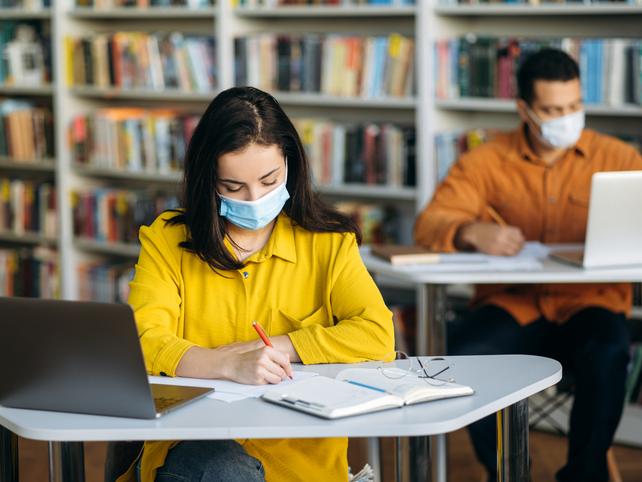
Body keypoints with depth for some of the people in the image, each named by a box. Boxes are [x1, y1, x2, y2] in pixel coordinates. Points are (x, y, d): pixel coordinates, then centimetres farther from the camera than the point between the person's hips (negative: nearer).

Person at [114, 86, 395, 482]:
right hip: (192, 446, 0)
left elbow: (377, 335, -3)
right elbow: (145, 342, -9)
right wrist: (230, 365, -27)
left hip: (300, 450, 0)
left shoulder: (329, 242, 9)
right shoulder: (166, 241, 6)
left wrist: (276, 346, -9)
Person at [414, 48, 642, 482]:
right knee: (462, 351, -30)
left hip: (588, 303, 0)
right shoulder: (487, 161, 3)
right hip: (512, 303, 0)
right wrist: (472, 232, -29)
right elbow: (429, 224, -5)